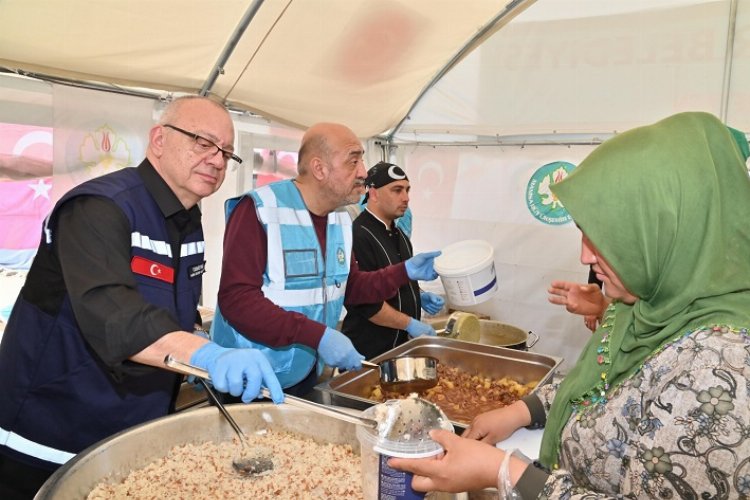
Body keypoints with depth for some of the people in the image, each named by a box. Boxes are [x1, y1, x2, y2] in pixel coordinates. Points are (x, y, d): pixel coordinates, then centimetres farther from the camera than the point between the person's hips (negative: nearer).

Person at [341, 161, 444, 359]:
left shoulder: (398, 234, 9)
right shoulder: (358, 237, -21)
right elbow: (364, 301, -25)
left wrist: (420, 297, 4)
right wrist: (410, 324, -19)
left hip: (401, 343, 9)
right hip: (370, 351, -8)